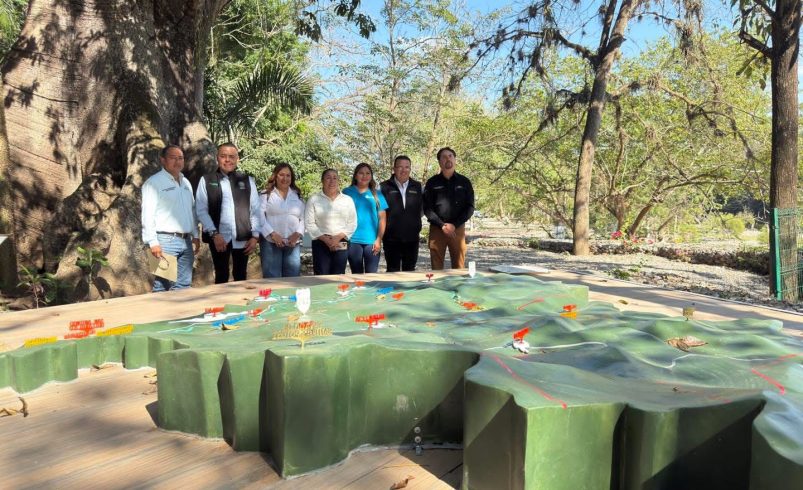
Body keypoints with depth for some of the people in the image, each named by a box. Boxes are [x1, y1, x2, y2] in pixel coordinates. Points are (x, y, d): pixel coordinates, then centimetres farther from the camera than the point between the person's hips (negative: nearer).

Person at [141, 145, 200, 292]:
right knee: (163, 286, -5)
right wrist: (153, 242, -16)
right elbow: (148, 214, -10)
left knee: (184, 285, 8)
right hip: (166, 240, -7)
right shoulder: (154, 182, -5)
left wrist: (195, 235, 17)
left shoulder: (186, 182, 17)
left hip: (186, 241, 7)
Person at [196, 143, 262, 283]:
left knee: (240, 277, 9)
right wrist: (214, 234, -11)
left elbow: (256, 210, 7)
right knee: (222, 276, 3)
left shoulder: (247, 180, 8)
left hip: (242, 238, 2)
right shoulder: (206, 180, 3)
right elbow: (201, 210, -1)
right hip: (219, 237, -2)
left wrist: (255, 236, -1)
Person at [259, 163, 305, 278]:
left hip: (293, 243, 3)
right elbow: (259, 217, -6)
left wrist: (297, 234, -6)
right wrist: (272, 234, -15)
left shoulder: (298, 196, 16)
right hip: (271, 242, -3)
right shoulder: (266, 195, 4)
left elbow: (303, 218, 10)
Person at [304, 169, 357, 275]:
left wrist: (338, 237, -10)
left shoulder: (348, 200, 9)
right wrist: (325, 239, -11)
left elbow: (352, 223, 4)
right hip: (321, 243, -1)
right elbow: (309, 223, -2)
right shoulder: (314, 199, 4)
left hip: (341, 244, 2)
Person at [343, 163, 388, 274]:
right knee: (356, 274, 7)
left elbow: (382, 218, 5)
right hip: (353, 240, 0)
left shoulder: (377, 194, 8)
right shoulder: (347, 192, 5)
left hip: (372, 241, 1)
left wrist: (379, 239, -3)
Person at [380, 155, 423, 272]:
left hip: (412, 237, 3)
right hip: (391, 238, -2)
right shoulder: (384, 187, -4)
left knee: (410, 270, 12)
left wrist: (415, 222, 9)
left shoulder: (417, 186, 6)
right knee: (393, 271, 5)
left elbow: (422, 208, 15)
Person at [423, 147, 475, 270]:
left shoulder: (464, 181, 8)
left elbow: (470, 207, 3)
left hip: (458, 229, 1)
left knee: (459, 267, 2)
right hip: (437, 229, 0)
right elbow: (427, 208, 0)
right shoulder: (432, 182, 6)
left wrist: (454, 225, -9)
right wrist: (442, 225, -12)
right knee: (436, 267, 0)